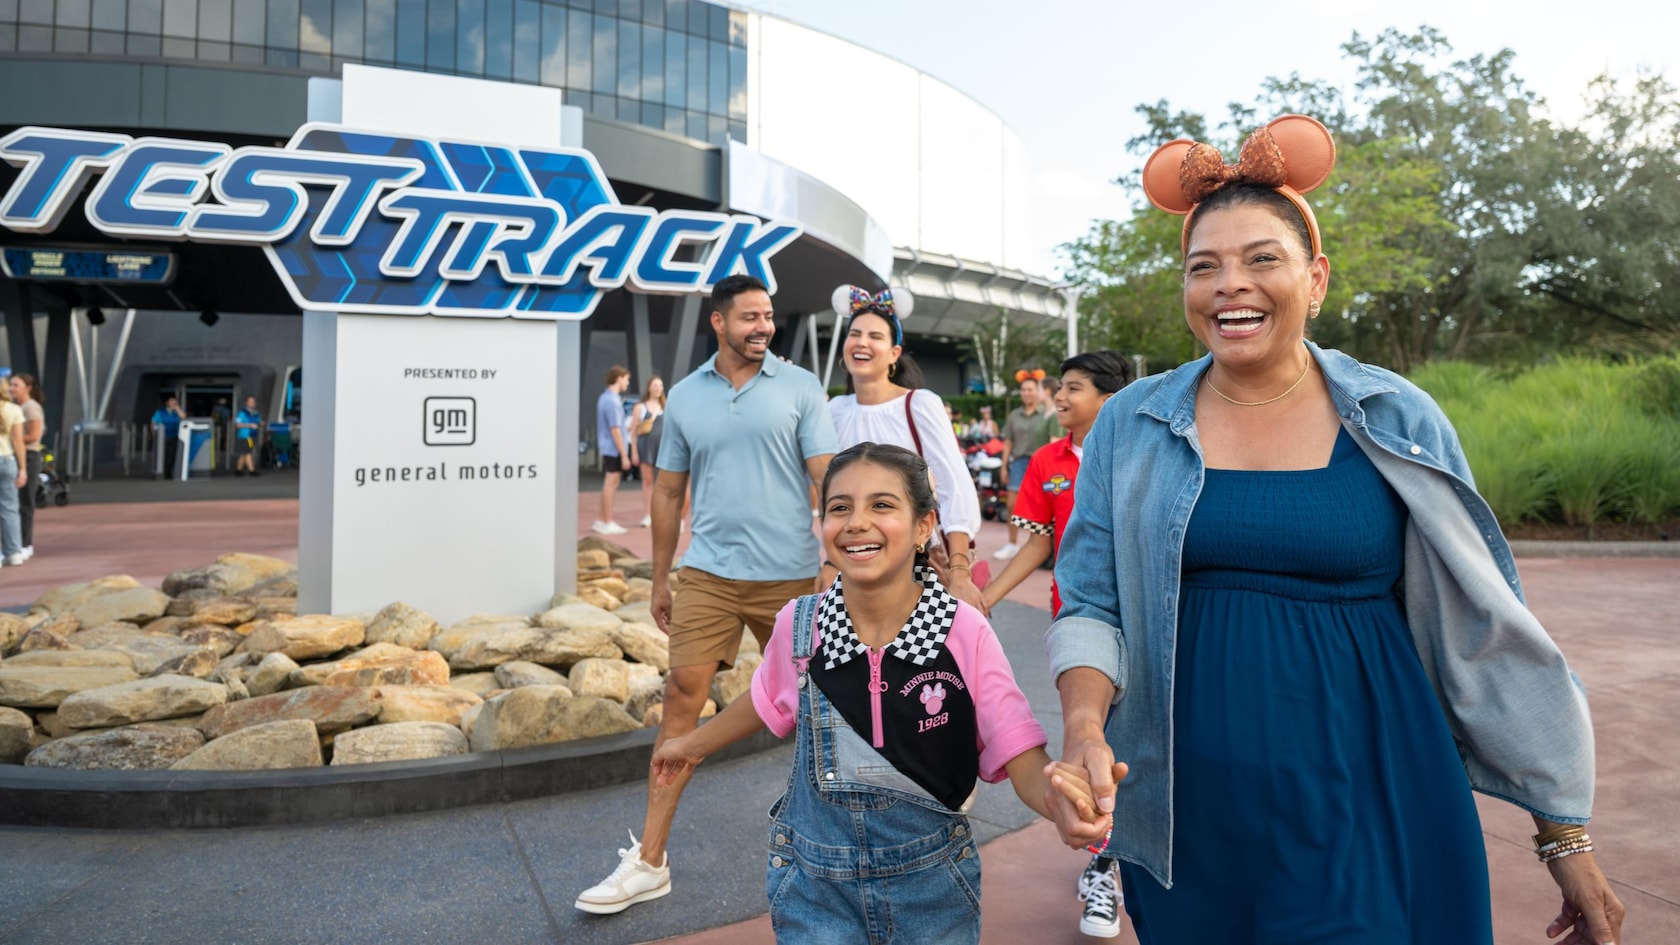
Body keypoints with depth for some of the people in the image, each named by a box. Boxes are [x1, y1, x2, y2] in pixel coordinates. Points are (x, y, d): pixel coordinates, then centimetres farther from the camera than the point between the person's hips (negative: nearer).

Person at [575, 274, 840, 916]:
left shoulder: (800, 386, 0)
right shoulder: (686, 395, 7)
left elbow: (828, 476, -4)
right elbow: (669, 491, 12)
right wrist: (660, 578, 12)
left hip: (788, 573, -1)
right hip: (708, 573, 2)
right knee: (682, 695, -2)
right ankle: (649, 861, 7)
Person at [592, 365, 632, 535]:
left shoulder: (605, 397, 13)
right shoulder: (612, 401, -18)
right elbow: (615, 430, -21)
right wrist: (624, 455, -18)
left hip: (608, 449, 10)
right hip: (614, 449, -10)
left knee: (609, 484, 15)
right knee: (611, 484, -2)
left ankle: (602, 521, 22)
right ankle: (607, 523, 5)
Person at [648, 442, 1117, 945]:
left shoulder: (965, 633, -18)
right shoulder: (798, 625, -12)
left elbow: (1022, 761, -17)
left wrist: (1056, 789, -40)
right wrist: (692, 744, 25)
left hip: (931, 884, 0)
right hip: (815, 885, 1)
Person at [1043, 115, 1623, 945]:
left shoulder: (1399, 423, -3)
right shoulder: (1130, 425, -2)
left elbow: (1480, 633, 1)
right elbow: (1092, 605, -1)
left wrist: (1565, 836, 2)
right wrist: (1083, 727, -21)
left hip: (1366, 810, -1)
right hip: (1186, 811, 1)